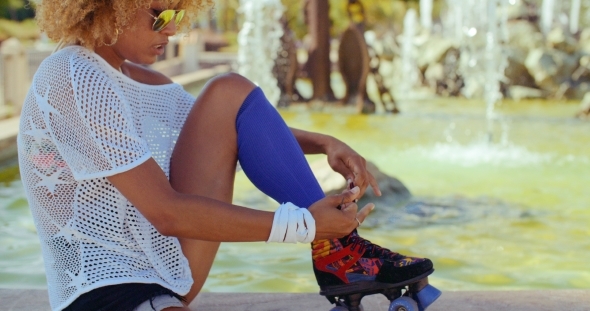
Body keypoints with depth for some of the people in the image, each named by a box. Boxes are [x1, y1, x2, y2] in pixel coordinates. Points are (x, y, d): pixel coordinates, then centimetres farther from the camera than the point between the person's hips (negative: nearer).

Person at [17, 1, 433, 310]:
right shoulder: (75, 81, -16)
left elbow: (235, 131, 16)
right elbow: (168, 212, -20)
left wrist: (323, 144, -3)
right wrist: (302, 225, -20)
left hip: (171, 270, 9)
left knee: (230, 95, -3)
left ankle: (337, 251, -6)